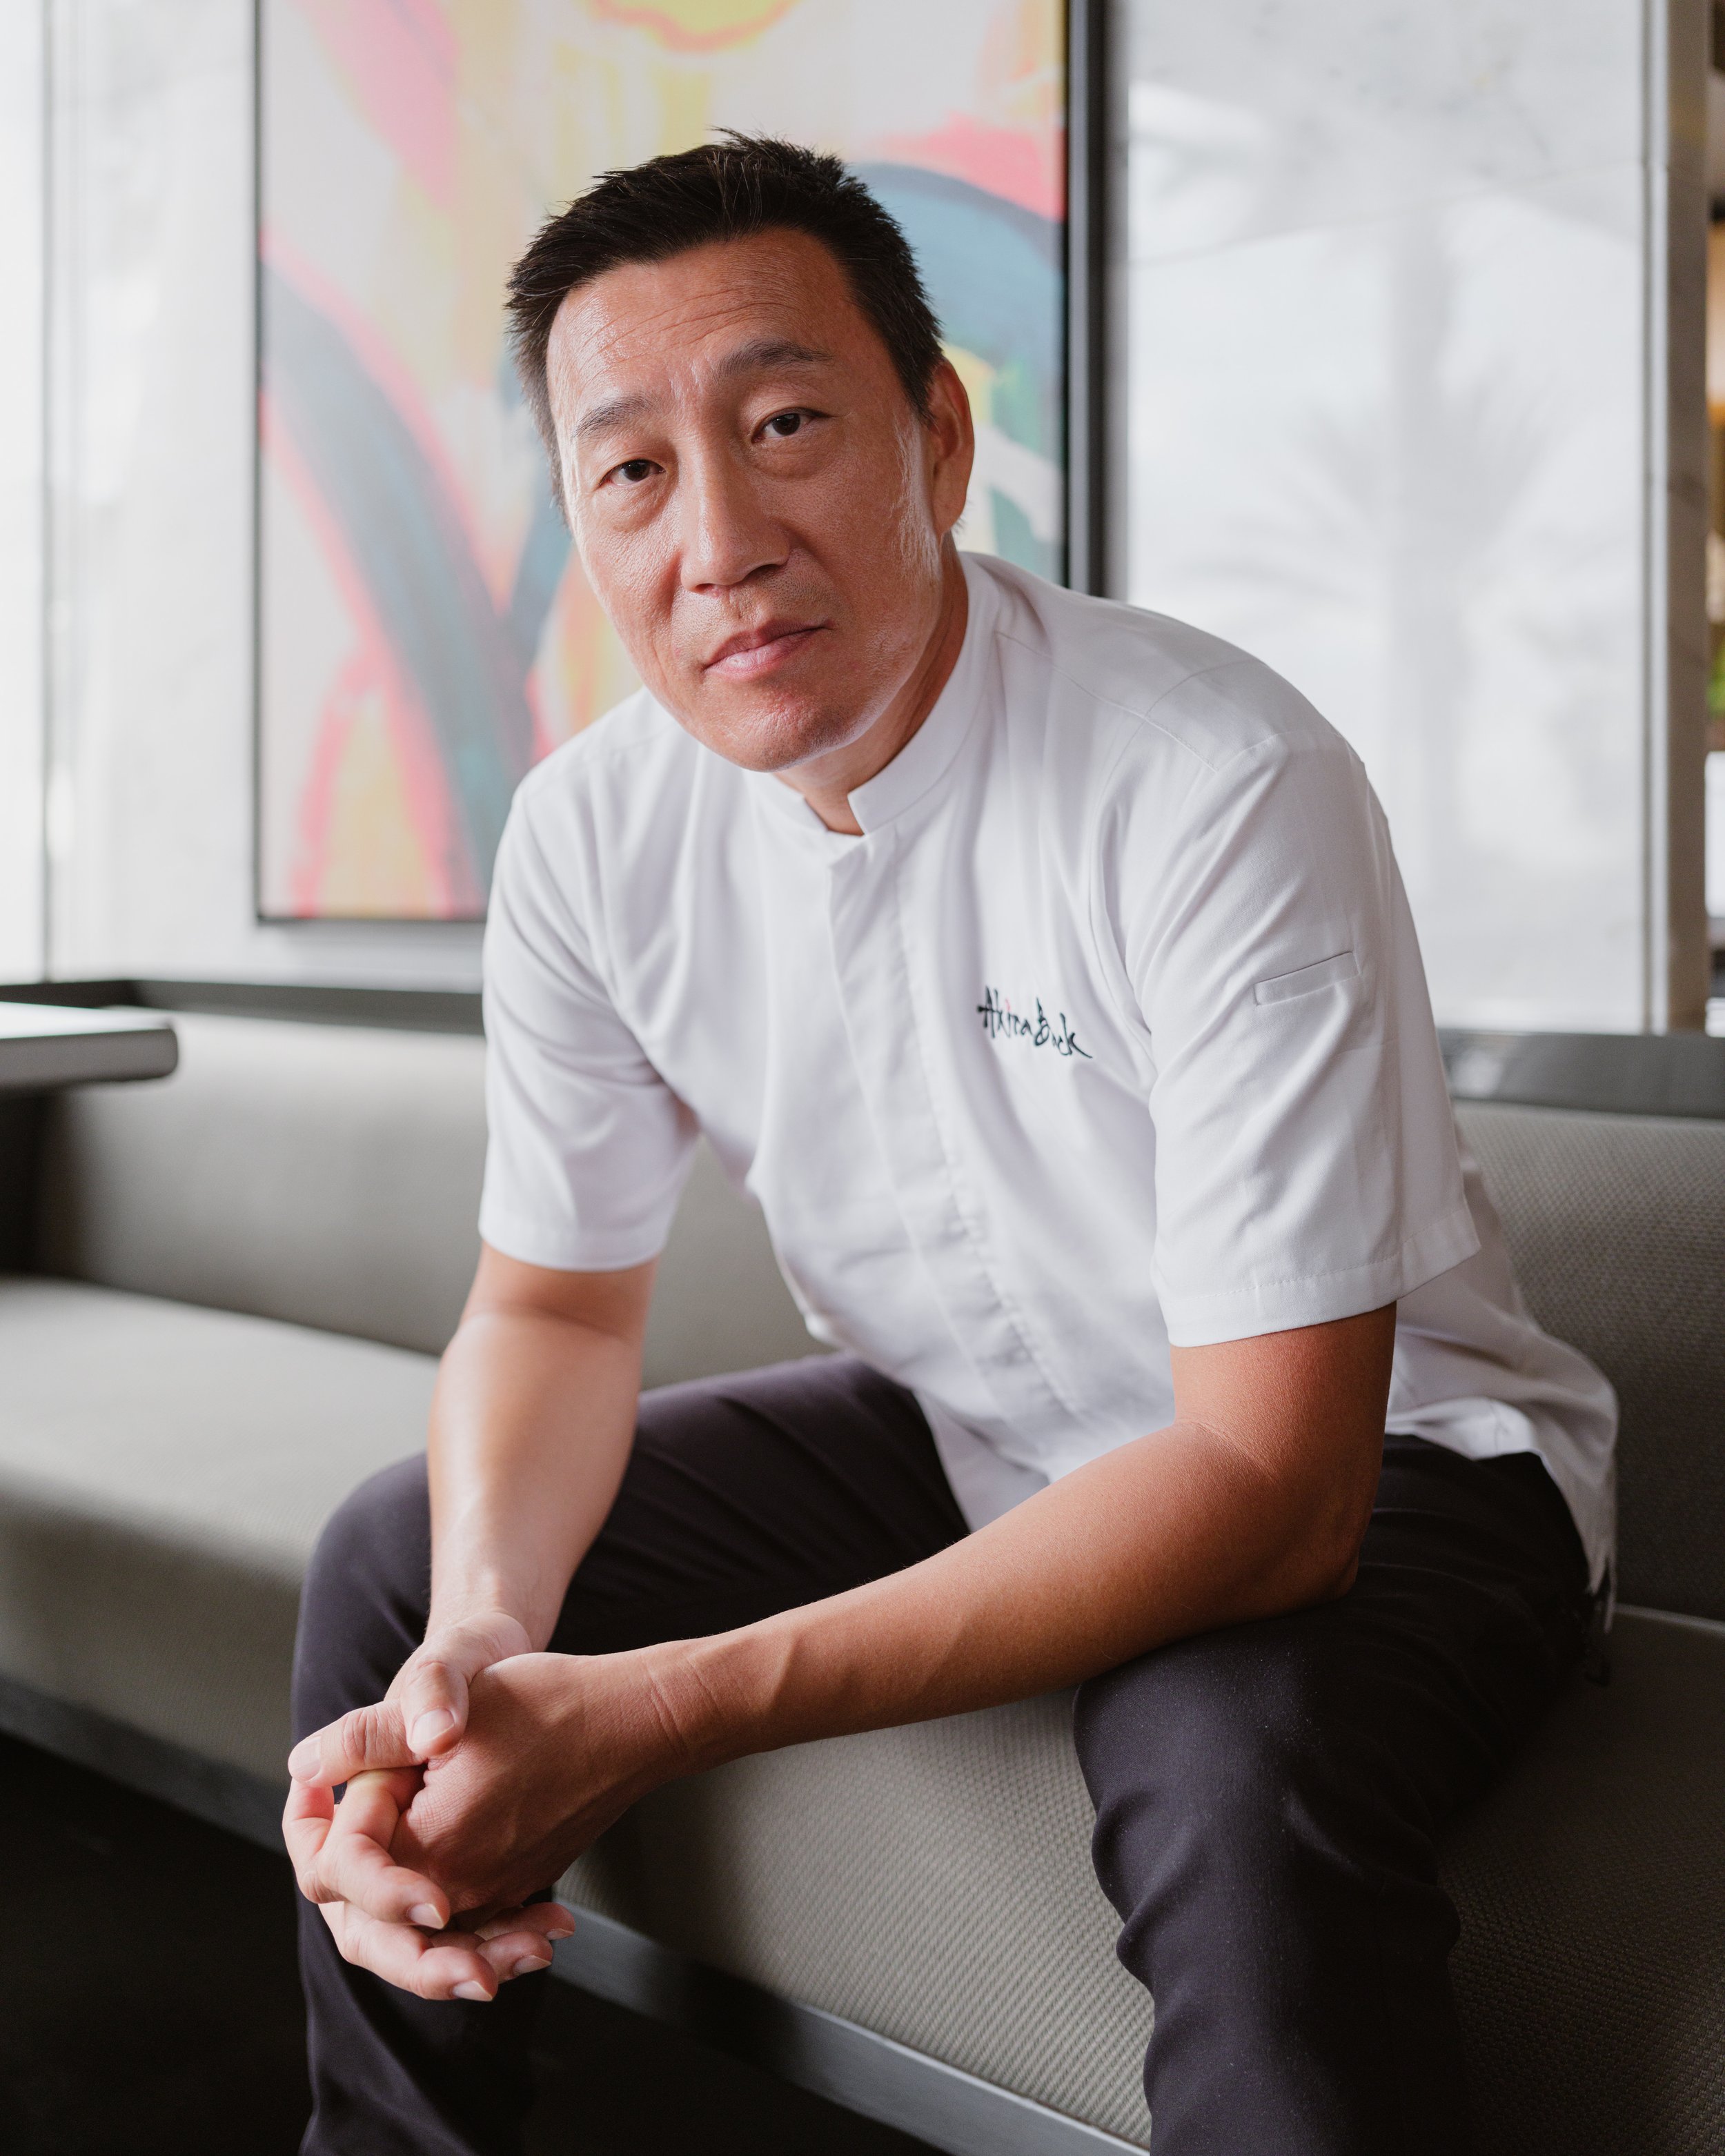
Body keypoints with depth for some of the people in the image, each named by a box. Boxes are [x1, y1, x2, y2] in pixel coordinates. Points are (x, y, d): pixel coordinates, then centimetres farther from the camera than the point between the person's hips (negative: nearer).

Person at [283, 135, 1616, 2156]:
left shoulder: (1223, 791, -29)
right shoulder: (593, 834, -10)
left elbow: (1273, 1478, -31)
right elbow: (553, 1306, -1)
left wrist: (660, 1712, -37)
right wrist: (478, 1647, -25)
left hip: (1375, 1462, -5)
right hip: (959, 1436, 6)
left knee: (1235, 1773, -38)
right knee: (400, 1569, 0)